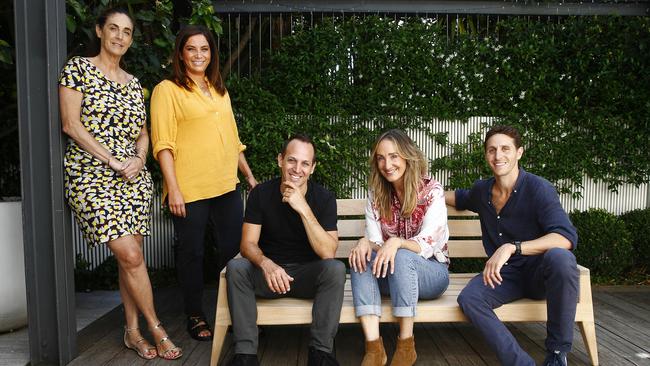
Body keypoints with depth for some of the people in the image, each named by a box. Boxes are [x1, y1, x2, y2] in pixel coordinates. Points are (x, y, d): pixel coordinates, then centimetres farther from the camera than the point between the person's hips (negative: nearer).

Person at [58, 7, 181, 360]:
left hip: (133, 177, 5)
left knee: (130, 256, 6)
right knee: (130, 255, -11)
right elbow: (71, 124, -8)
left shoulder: (134, 83, 15)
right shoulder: (78, 68, 0)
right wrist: (113, 160, -14)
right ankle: (156, 329, 4)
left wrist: (139, 157, -3)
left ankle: (133, 331, 18)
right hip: (92, 174, -5)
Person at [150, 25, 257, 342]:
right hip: (189, 191, -6)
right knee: (192, 253, 5)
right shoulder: (167, 90, -1)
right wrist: (173, 189, -15)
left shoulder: (219, 91, 18)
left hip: (227, 186, 6)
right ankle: (195, 316, 21)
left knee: (234, 250, 7)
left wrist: (249, 176, 19)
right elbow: (163, 144, -8)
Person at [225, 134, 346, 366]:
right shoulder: (261, 193, -6)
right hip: (268, 272, 1)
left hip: (308, 274, -1)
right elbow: (248, 244, -10)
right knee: (235, 267, -27)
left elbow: (328, 253, -20)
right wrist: (267, 264, -34)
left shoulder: (324, 198, -10)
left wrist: (303, 209, -30)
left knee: (336, 268, -30)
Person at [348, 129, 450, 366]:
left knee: (402, 257, -36)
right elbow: (374, 240, -6)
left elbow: (426, 245, -19)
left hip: (431, 272, -3)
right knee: (360, 257, -27)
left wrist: (397, 242, -38)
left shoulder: (432, 191, -12)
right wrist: (365, 242, -30)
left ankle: (406, 345, -23)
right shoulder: (376, 194, 0)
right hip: (392, 276, 4)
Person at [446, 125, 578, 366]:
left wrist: (511, 247, -35)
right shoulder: (482, 190, 5)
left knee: (559, 257, -38)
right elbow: (461, 198, 32)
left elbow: (567, 237, -28)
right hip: (503, 275, 4)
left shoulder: (538, 188, -13)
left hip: (539, 273, -3)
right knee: (468, 298, -28)